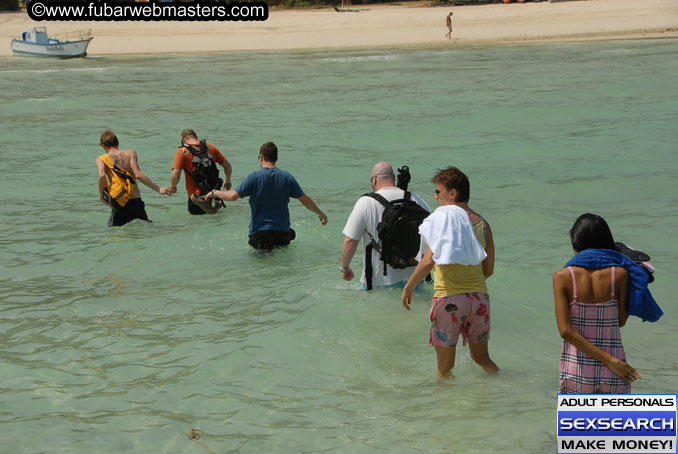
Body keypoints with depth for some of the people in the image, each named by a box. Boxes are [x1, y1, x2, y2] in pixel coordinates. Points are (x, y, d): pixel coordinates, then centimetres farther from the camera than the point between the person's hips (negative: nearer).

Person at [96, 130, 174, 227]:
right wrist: (159, 189, -8)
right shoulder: (130, 153, 4)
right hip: (136, 202, 1)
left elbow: (102, 175, -16)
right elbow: (138, 175, -9)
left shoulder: (101, 159, 4)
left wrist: (101, 196, -3)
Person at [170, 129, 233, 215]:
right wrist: (227, 181, 31)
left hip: (195, 194, -5)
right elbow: (228, 166, 12)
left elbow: (175, 176, -14)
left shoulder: (182, 151, -5)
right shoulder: (210, 147, 7)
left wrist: (173, 187, 8)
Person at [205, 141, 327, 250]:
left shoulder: (254, 177, -7)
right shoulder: (287, 177, 4)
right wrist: (320, 214, 22)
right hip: (283, 231, 3)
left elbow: (233, 196, -12)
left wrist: (215, 193, 6)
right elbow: (305, 199, 7)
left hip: (260, 231, -3)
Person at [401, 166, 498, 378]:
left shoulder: (443, 218, -10)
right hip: (479, 296, 5)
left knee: (444, 367, 6)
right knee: (481, 357, 23)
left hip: (448, 298, -5)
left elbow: (429, 261, -18)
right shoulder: (482, 223, 6)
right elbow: (488, 269, 11)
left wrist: (408, 287, -6)